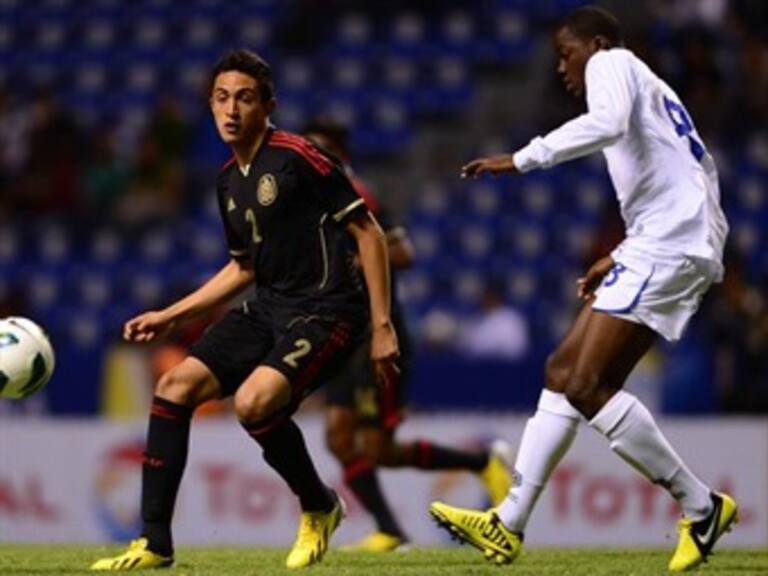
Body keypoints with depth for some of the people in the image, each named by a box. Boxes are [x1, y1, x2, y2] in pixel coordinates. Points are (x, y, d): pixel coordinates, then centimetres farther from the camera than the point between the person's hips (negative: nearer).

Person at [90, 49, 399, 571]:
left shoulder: (297, 158, -15)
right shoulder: (229, 180, 11)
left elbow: (369, 233, -13)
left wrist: (382, 326, -16)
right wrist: (170, 316, 19)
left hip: (326, 310, -8)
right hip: (270, 308, 8)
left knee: (253, 400, -29)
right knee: (175, 387, -3)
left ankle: (320, 508, -1)